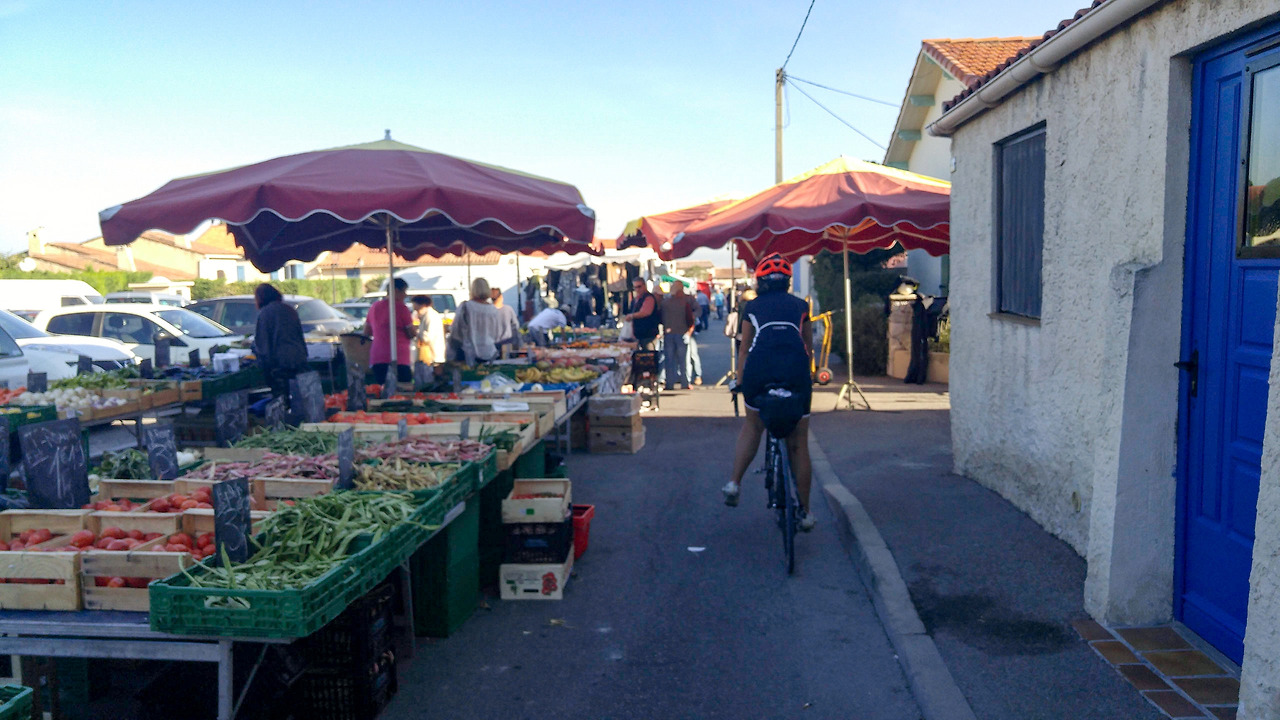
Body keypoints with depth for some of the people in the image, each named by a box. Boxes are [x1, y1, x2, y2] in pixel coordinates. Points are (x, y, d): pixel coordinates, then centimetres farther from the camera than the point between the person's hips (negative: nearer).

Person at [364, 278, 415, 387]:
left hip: (376, 358, 6)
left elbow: (366, 332, 24)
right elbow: (411, 334, -1)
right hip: (399, 358, -6)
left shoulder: (374, 307, 14)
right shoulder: (401, 307, -5)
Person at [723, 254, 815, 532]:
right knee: (799, 444, 10)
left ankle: (734, 484, 17)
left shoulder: (753, 307, 20)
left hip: (759, 371, 0)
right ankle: (804, 512, 16)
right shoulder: (800, 305, 23)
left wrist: (739, 382, 31)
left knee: (752, 426, 27)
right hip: (795, 373, 0)